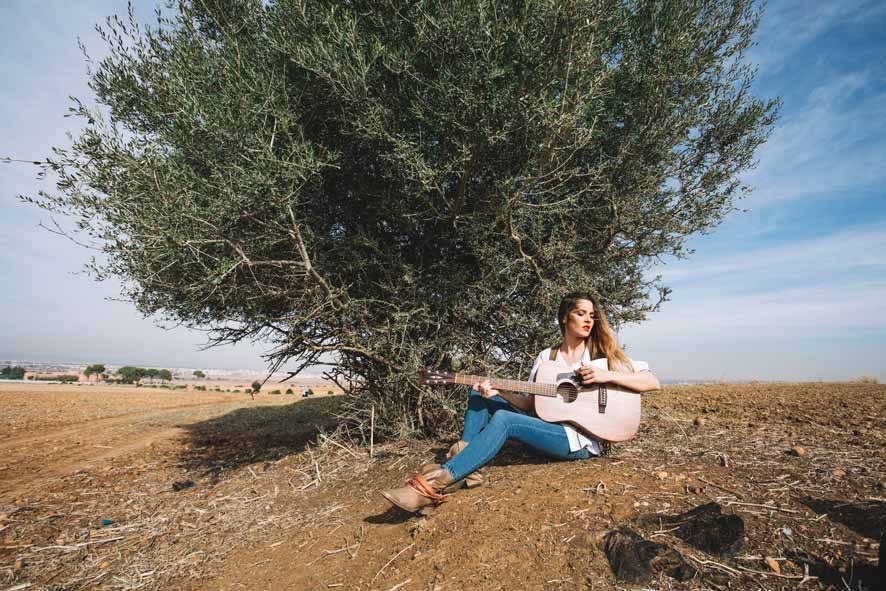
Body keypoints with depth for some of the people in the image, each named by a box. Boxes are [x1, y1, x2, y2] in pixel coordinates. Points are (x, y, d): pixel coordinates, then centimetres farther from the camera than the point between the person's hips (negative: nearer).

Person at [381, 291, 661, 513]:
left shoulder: (604, 355, 2)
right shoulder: (547, 357, 11)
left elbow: (653, 382, -4)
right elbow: (529, 403, 9)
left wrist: (607, 375, -18)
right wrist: (498, 391, -10)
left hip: (582, 439, -5)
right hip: (547, 424, 6)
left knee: (504, 420, -31)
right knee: (479, 393, -3)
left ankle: (434, 484, -36)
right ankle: (462, 467, -15)